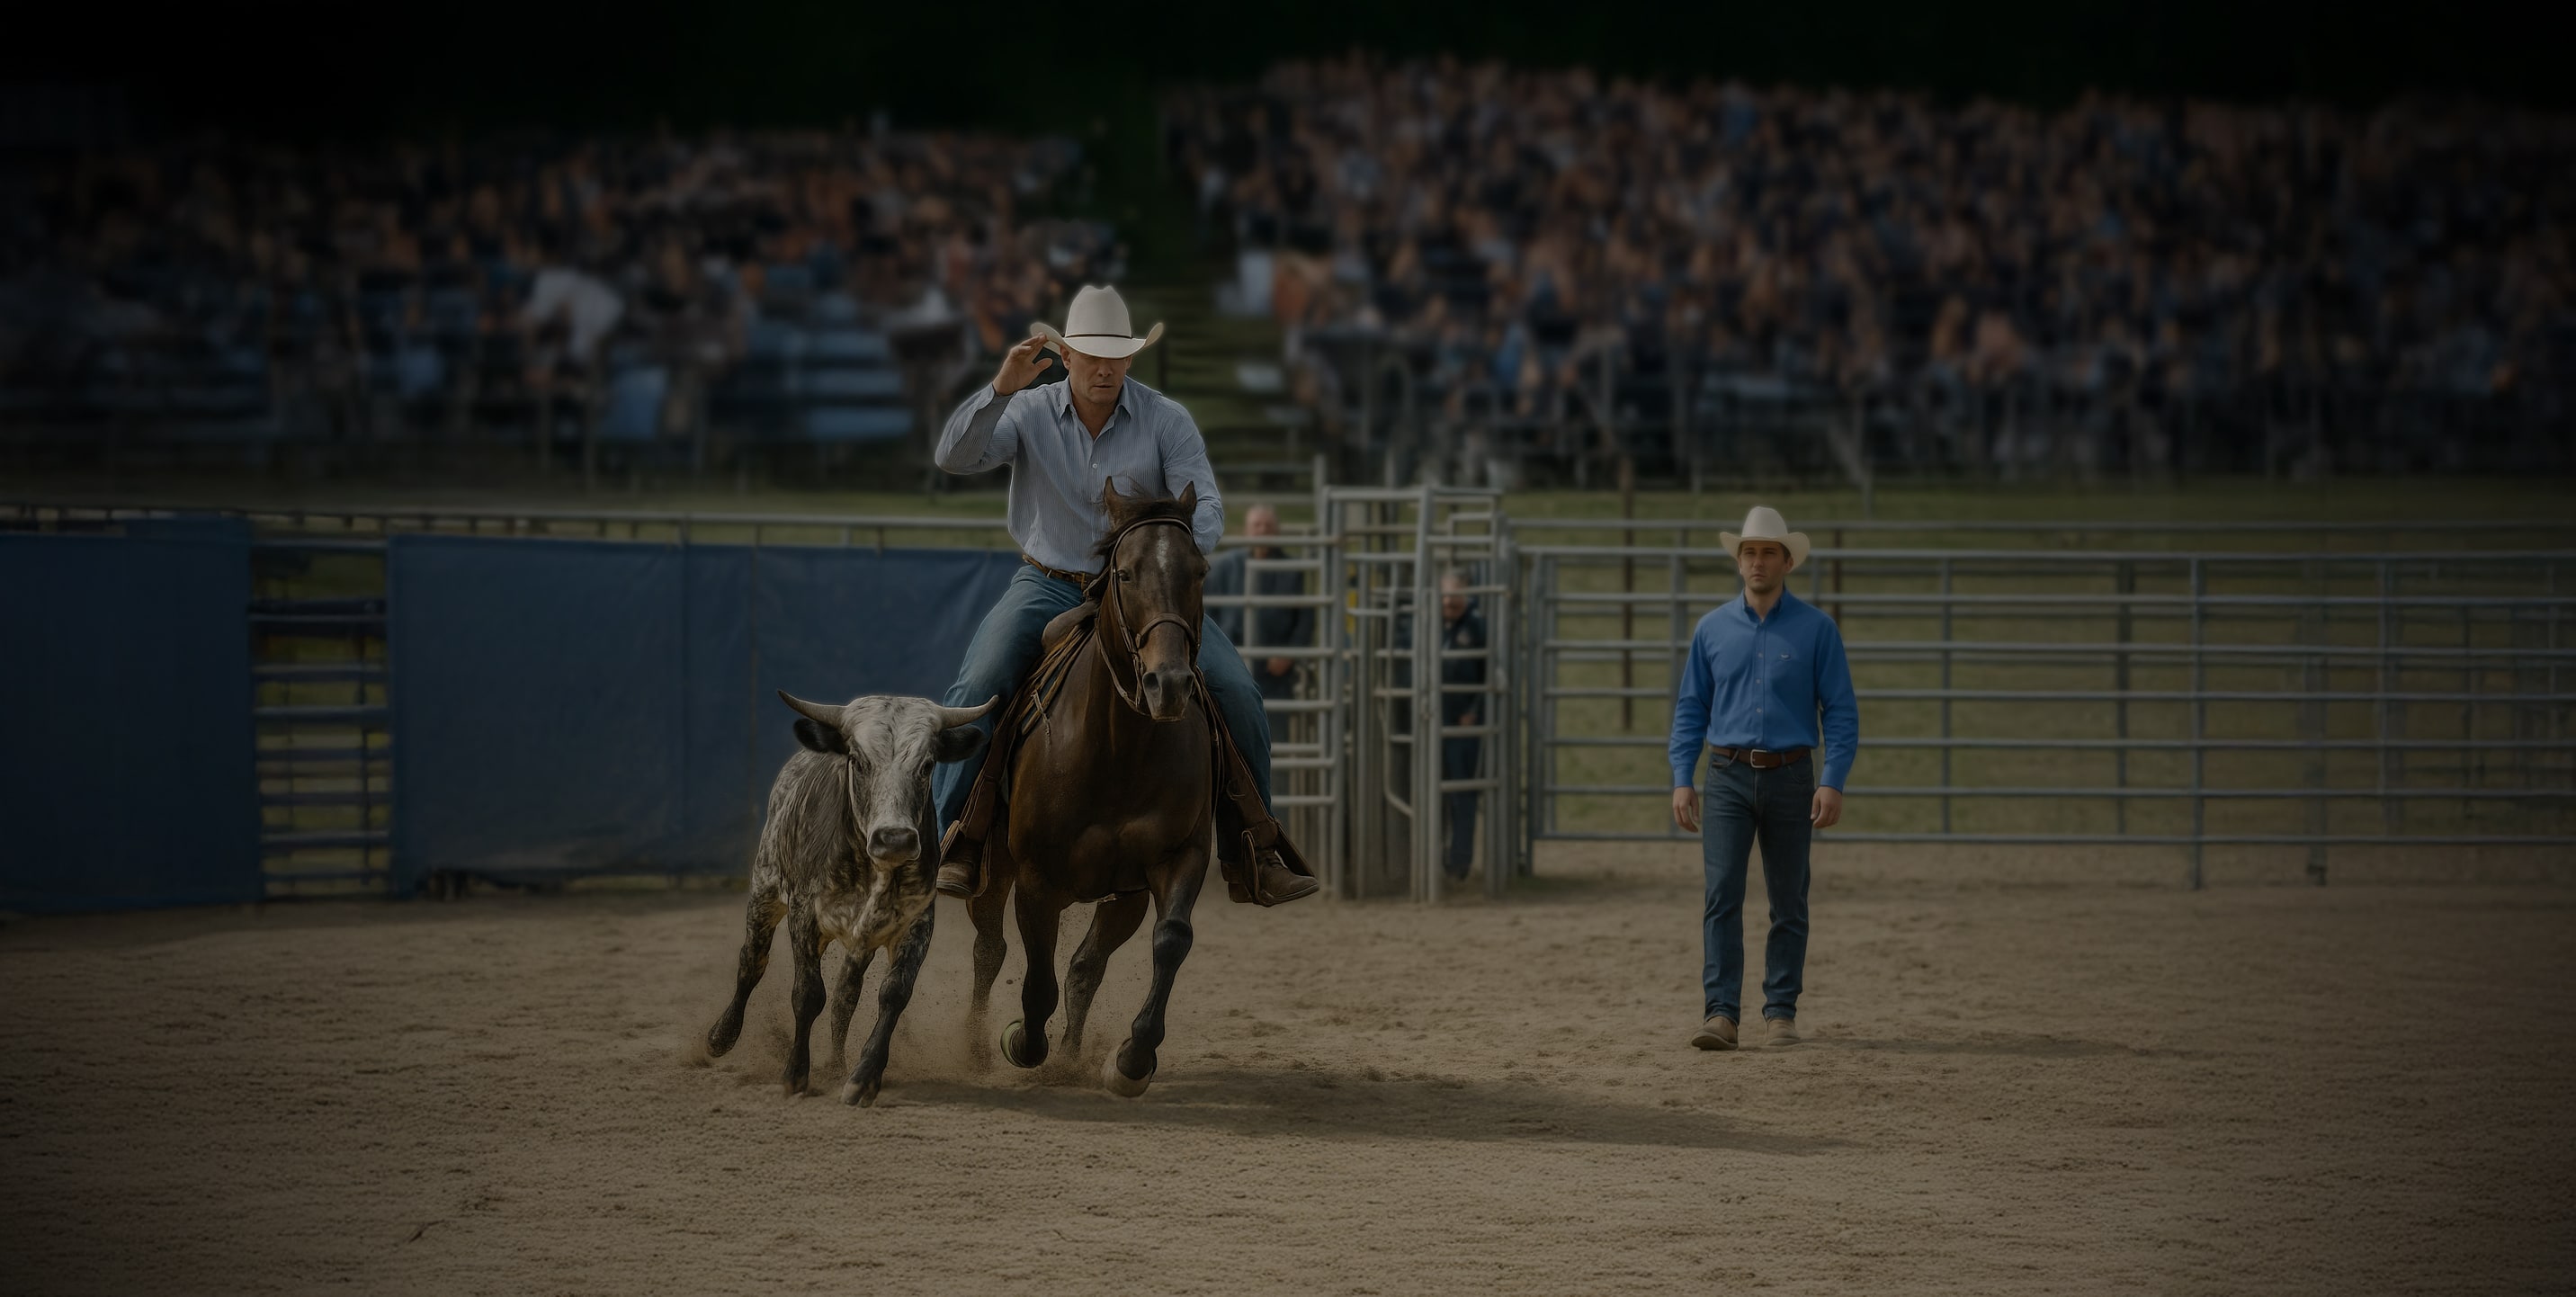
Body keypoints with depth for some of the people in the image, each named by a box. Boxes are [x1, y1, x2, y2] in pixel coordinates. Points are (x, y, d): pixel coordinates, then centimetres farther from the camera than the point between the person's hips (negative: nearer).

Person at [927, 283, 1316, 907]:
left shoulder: (1166, 421, -5)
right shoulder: (1029, 412, -4)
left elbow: (1205, 504, -11)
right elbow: (954, 456, -16)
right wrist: (1001, 388, -30)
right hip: (1048, 586, 0)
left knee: (1235, 691, -15)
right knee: (978, 687, -26)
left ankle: (1250, 854, -4)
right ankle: (956, 843, -17)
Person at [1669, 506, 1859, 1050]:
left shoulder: (1816, 629, 1)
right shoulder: (1713, 629, 7)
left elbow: (1841, 713, -1)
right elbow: (1690, 709, 9)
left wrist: (1833, 782, -12)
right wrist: (1682, 781, 0)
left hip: (1790, 776, -1)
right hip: (1729, 777, 1)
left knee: (1788, 901, 6)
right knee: (1722, 892, -10)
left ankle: (1781, 1011, 13)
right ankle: (1721, 1013, -14)